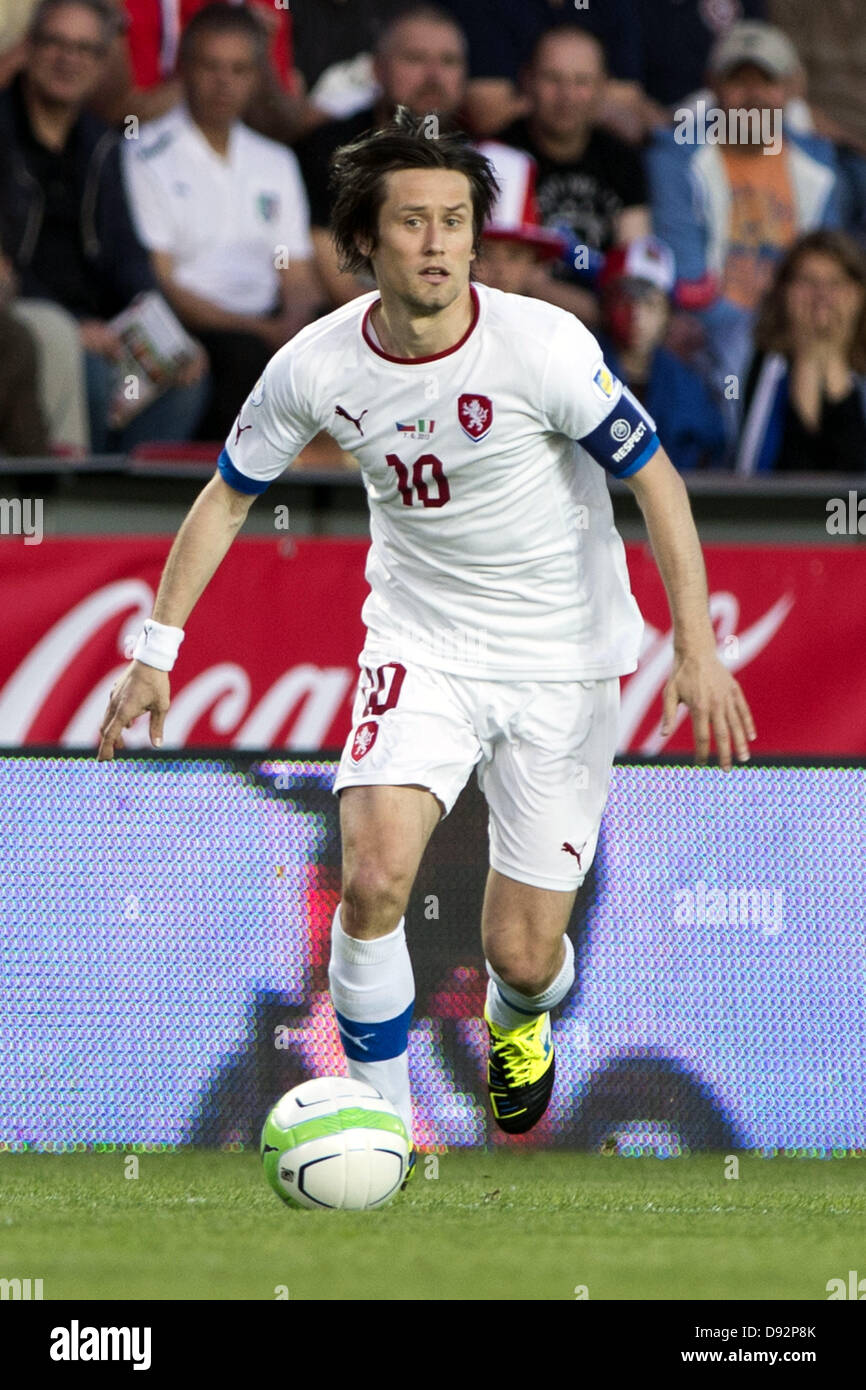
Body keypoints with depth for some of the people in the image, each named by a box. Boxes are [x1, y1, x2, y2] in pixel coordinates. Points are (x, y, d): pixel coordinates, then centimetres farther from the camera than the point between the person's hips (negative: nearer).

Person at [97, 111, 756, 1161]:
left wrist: (697, 646, -18)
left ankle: (517, 1020, 39)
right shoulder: (316, 367, -12)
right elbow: (228, 495, 5)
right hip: (420, 642, 2)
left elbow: (655, 479, -12)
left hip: (563, 661, -2)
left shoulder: (541, 344, -21)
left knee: (522, 955, -1)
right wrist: (157, 647, 3)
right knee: (374, 877, -23)